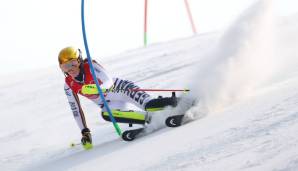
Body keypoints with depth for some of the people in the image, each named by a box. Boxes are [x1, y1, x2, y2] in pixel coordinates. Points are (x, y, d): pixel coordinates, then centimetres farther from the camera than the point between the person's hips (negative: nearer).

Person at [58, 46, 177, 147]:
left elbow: (109, 82, -27)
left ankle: (149, 103, -61)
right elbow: (75, 109, 3)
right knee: (105, 114, -31)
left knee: (124, 85, -37)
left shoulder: (90, 66, -17)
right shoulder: (69, 85, -4)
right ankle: (148, 117, -40)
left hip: (117, 89, -3)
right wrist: (85, 132, 1)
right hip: (108, 104, 3)